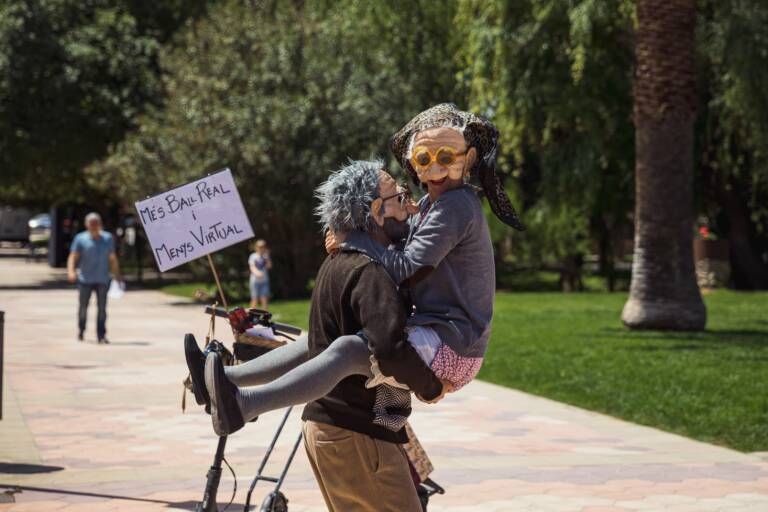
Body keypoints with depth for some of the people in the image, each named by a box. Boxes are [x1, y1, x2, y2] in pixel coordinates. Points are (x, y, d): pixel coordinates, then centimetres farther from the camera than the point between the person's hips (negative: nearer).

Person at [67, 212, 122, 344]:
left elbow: (112, 259, 13)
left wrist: (117, 275, 10)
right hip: (85, 279, -1)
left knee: (102, 308, -5)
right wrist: (71, 272, -19)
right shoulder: (80, 239, 1)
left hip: (102, 280, 1)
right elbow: (73, 257, -3)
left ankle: (101, 335, -4)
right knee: (83, 307, 6)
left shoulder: (108, 238, 9)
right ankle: (81, 330, 28)